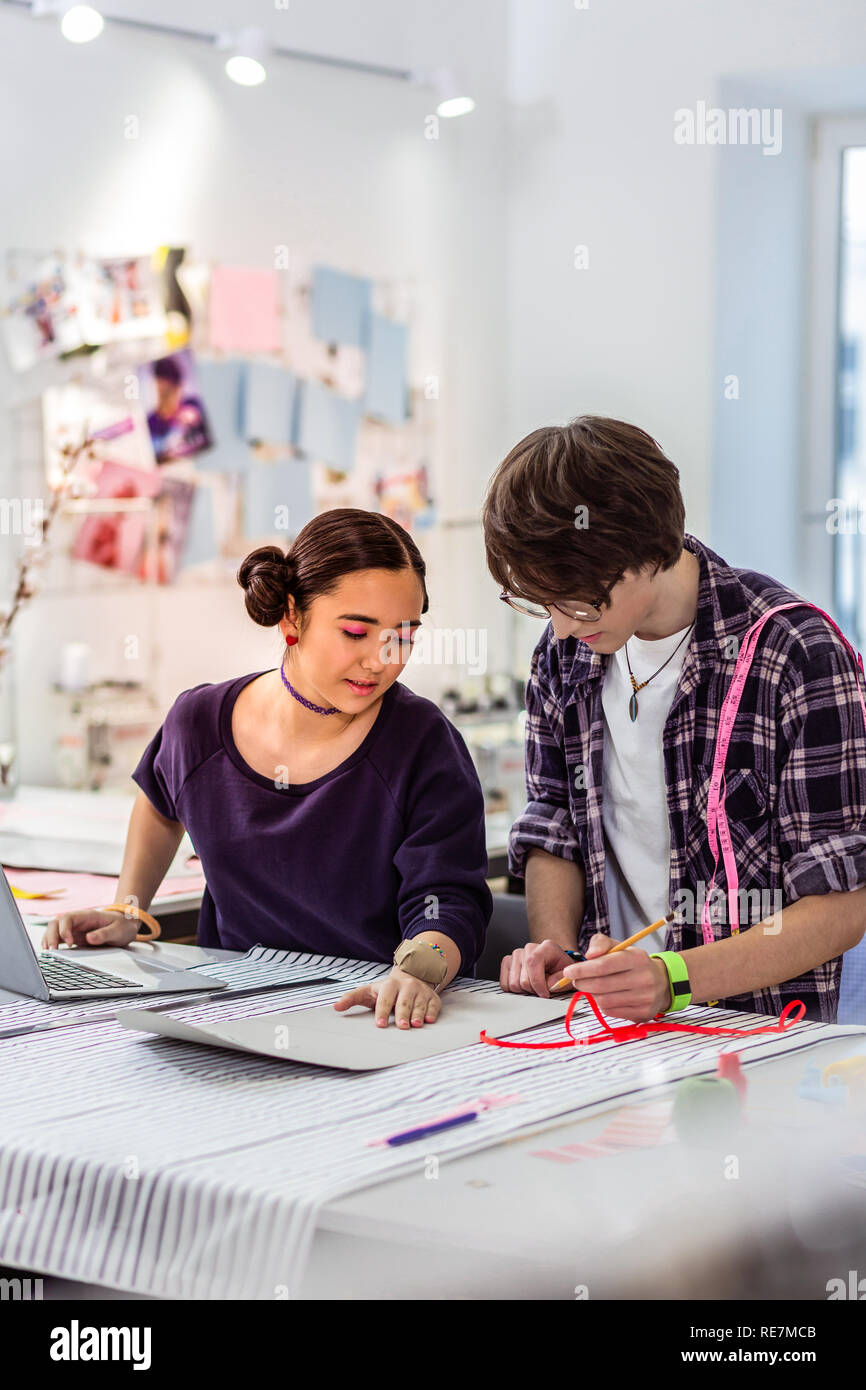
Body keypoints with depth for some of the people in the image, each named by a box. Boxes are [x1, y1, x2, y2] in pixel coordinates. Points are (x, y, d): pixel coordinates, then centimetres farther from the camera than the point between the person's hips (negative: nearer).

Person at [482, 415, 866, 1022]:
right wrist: (556, 949, -4)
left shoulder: (796, 654, -13)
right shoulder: (564, 652, 6)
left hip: (758, 1025, -5)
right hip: (606, 1024, 5)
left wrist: (675, 978, -24)